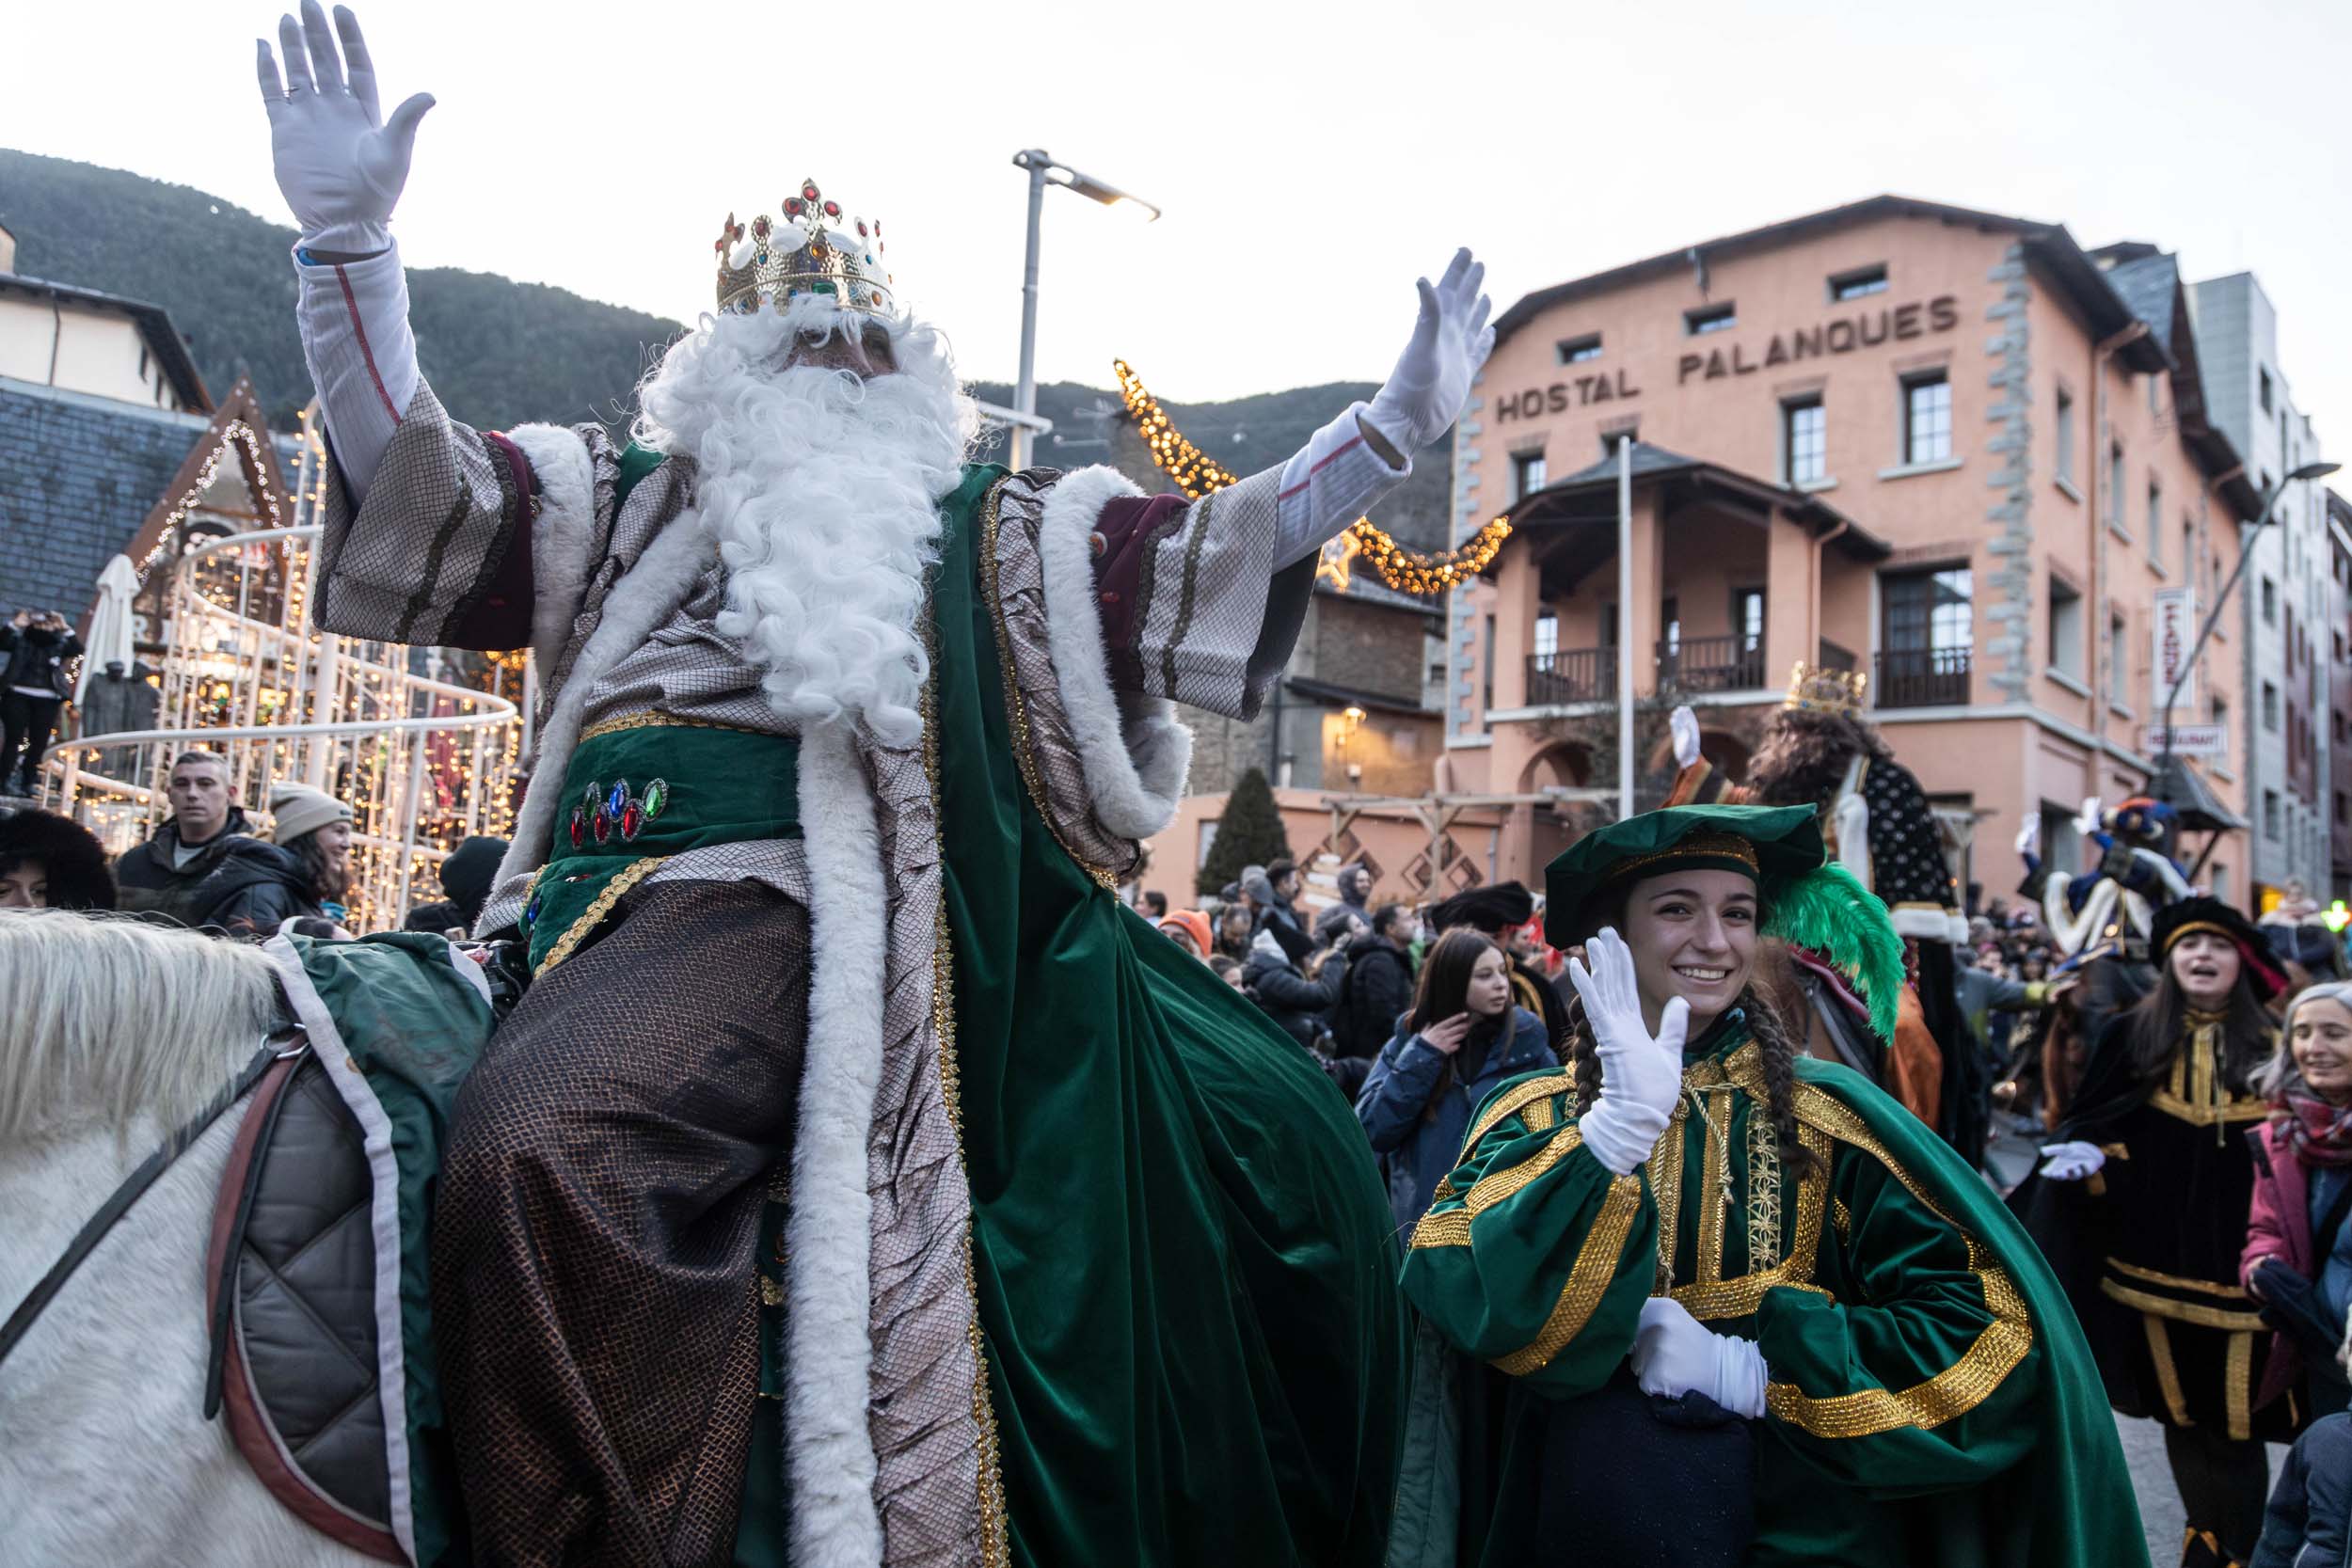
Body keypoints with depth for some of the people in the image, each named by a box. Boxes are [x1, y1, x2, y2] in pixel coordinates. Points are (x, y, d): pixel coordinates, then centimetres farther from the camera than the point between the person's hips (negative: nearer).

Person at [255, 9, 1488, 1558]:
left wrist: (1395, 424, 12)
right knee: (528, 1143, -38)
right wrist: (350, 238, -6)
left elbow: (1218, 545, 18)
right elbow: (409, 471, 8)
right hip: (655, 892, -2)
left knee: (1286, 1133, -2)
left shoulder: (989, 534, 21)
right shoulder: (627, 504, 18)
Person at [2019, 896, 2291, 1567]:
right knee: (2177, 1405, 12)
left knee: (2231, 1415, -2)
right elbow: (2093, 1128, 5)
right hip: (2159, 1254, 1)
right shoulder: (2131, 1038, 3)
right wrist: (2089, 1159, -15)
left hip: (2239, 1258, -1)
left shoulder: (2266, 1046, 4)